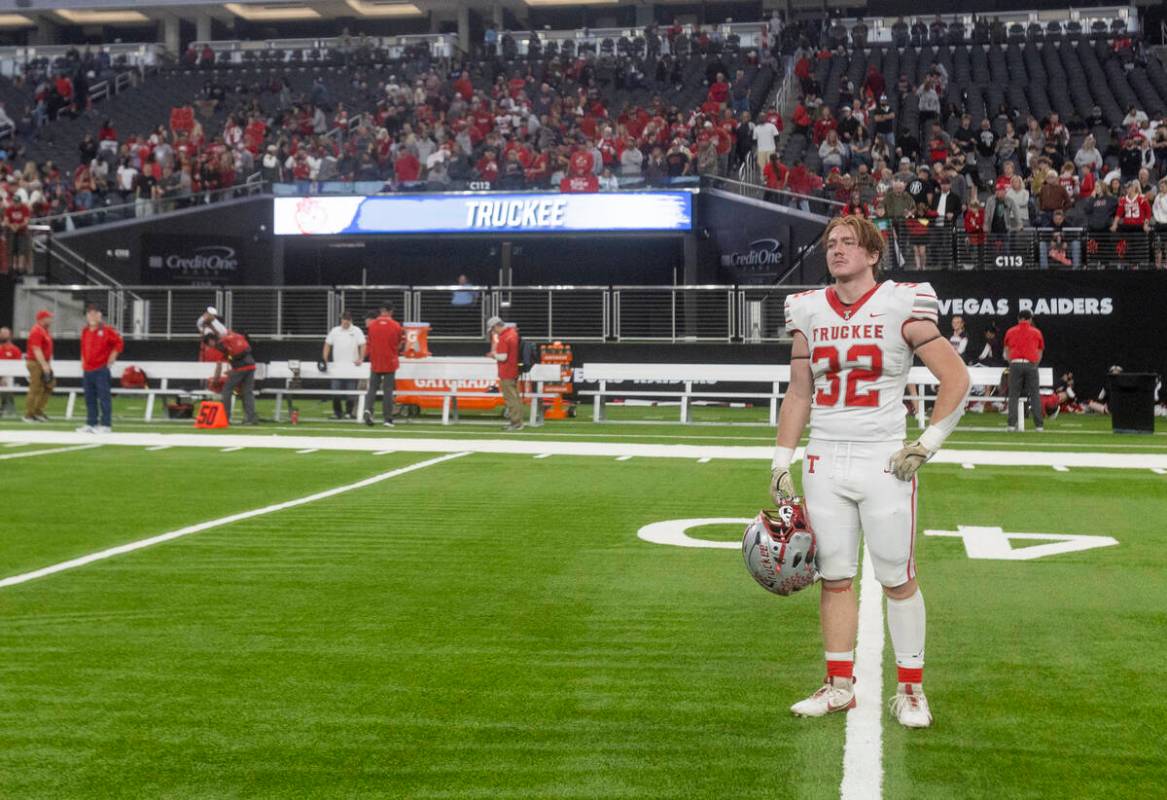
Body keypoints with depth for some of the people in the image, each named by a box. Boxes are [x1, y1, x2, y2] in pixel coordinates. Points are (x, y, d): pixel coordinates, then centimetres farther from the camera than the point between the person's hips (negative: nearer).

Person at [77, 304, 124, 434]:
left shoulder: (107, 330, -6)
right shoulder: (85, 331, 14)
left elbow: (119, 344, -6)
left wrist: (110, 360, -8)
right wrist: (83, 367, 17)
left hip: (101, 370, -7)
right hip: (87, 370, 7)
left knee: (104, 397, -8)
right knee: (90, 399, 10)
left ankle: (106, 424, -6)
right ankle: (91, 424, 16)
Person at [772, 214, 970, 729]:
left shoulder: (901, 307, -6)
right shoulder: (809, 312, 7)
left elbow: (956, 378, -3)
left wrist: (928, 444, -7)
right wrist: (781, 464, 9)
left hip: (883, 463, -4)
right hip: (824, 464, 4)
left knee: (898, 580, 3)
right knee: (835, 579, 9)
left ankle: (910, 689, 15)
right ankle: (839, 685, 21)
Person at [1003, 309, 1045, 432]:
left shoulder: (1010, 332, 11)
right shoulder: (1036, 332, 10)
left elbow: (1007, 352, 21)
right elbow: (1039, 354, 17)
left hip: (1015, 364, 1)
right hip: (1030, 365, -1)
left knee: (1013, 395, 3)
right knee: (1035, 395, 3)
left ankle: (1012, 424, -5)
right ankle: (1039, 425, -2)